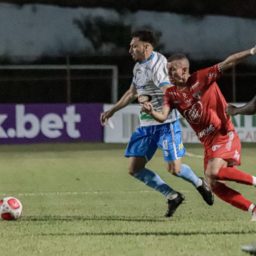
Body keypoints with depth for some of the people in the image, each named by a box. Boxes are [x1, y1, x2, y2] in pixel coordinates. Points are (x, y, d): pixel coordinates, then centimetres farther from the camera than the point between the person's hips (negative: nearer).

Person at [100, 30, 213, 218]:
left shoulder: (157, 65, -16)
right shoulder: (139, 66, 12)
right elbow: (132, 93, 28)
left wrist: (149, 99, -32)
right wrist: (112, 111, 30)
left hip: (165, 123, -8)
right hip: (146, 125, 8)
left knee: (175, 169, -9)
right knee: (135, 169, 0)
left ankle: (200, 184, 25)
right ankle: (172, 197, 13)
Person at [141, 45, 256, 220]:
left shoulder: (202, 78, -9)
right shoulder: (171, 94, 4)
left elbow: (228, 63, -14)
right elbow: (163, 117, -8)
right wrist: (151, 112, -30)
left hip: (224, 135, -6)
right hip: (208, 141, 6)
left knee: (213, 172, -27)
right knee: (215, 186, -3)